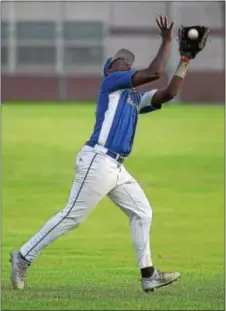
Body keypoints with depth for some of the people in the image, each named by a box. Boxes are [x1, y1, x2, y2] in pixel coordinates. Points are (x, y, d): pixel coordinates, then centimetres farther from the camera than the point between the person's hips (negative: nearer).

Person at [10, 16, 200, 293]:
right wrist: (167, 41, -1)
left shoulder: (135, 98, 24)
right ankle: (23, 257, -3)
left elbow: (168, 93, 16)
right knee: (72, 216, -9)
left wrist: (185, 61, 13)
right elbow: (153, 73, -9)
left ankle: (148, 275, 8)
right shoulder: (111, 82, 1)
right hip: (98, 162, -9)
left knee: (142, 212, 8)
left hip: (116, 168, 9)